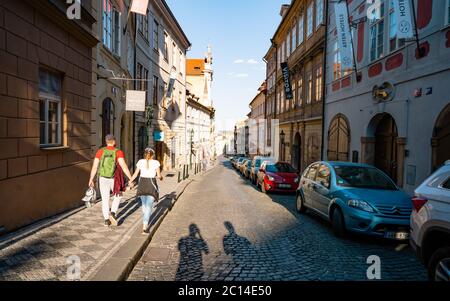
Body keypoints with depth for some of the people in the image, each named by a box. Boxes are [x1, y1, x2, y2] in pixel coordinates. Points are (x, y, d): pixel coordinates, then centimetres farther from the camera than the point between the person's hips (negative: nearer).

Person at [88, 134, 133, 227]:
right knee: (117, 196, 21)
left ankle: (106, 220, 16)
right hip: (114, 179, -2)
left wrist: (91, 179, 7)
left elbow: (95, 166, -4)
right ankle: (112, 213, 2)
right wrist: (131, 178, -23)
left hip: (103, 179, 2)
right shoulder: (118, 152, -14)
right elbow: (123, 166, -24)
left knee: (105, 199, 14)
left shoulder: (100, 151, -5)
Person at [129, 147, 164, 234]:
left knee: (144, 204, 22)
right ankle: (145, 227, -11)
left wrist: (130, 181, 21)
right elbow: (159, 175, -4)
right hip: (151, 185, -3)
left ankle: (146, 223, 33)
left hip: (142, 184, 3)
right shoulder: (156, 163, -5)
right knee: (149, 206, -2)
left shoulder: (140, 162, 2)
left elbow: (135, 174, 4)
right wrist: (161, 177, 18)